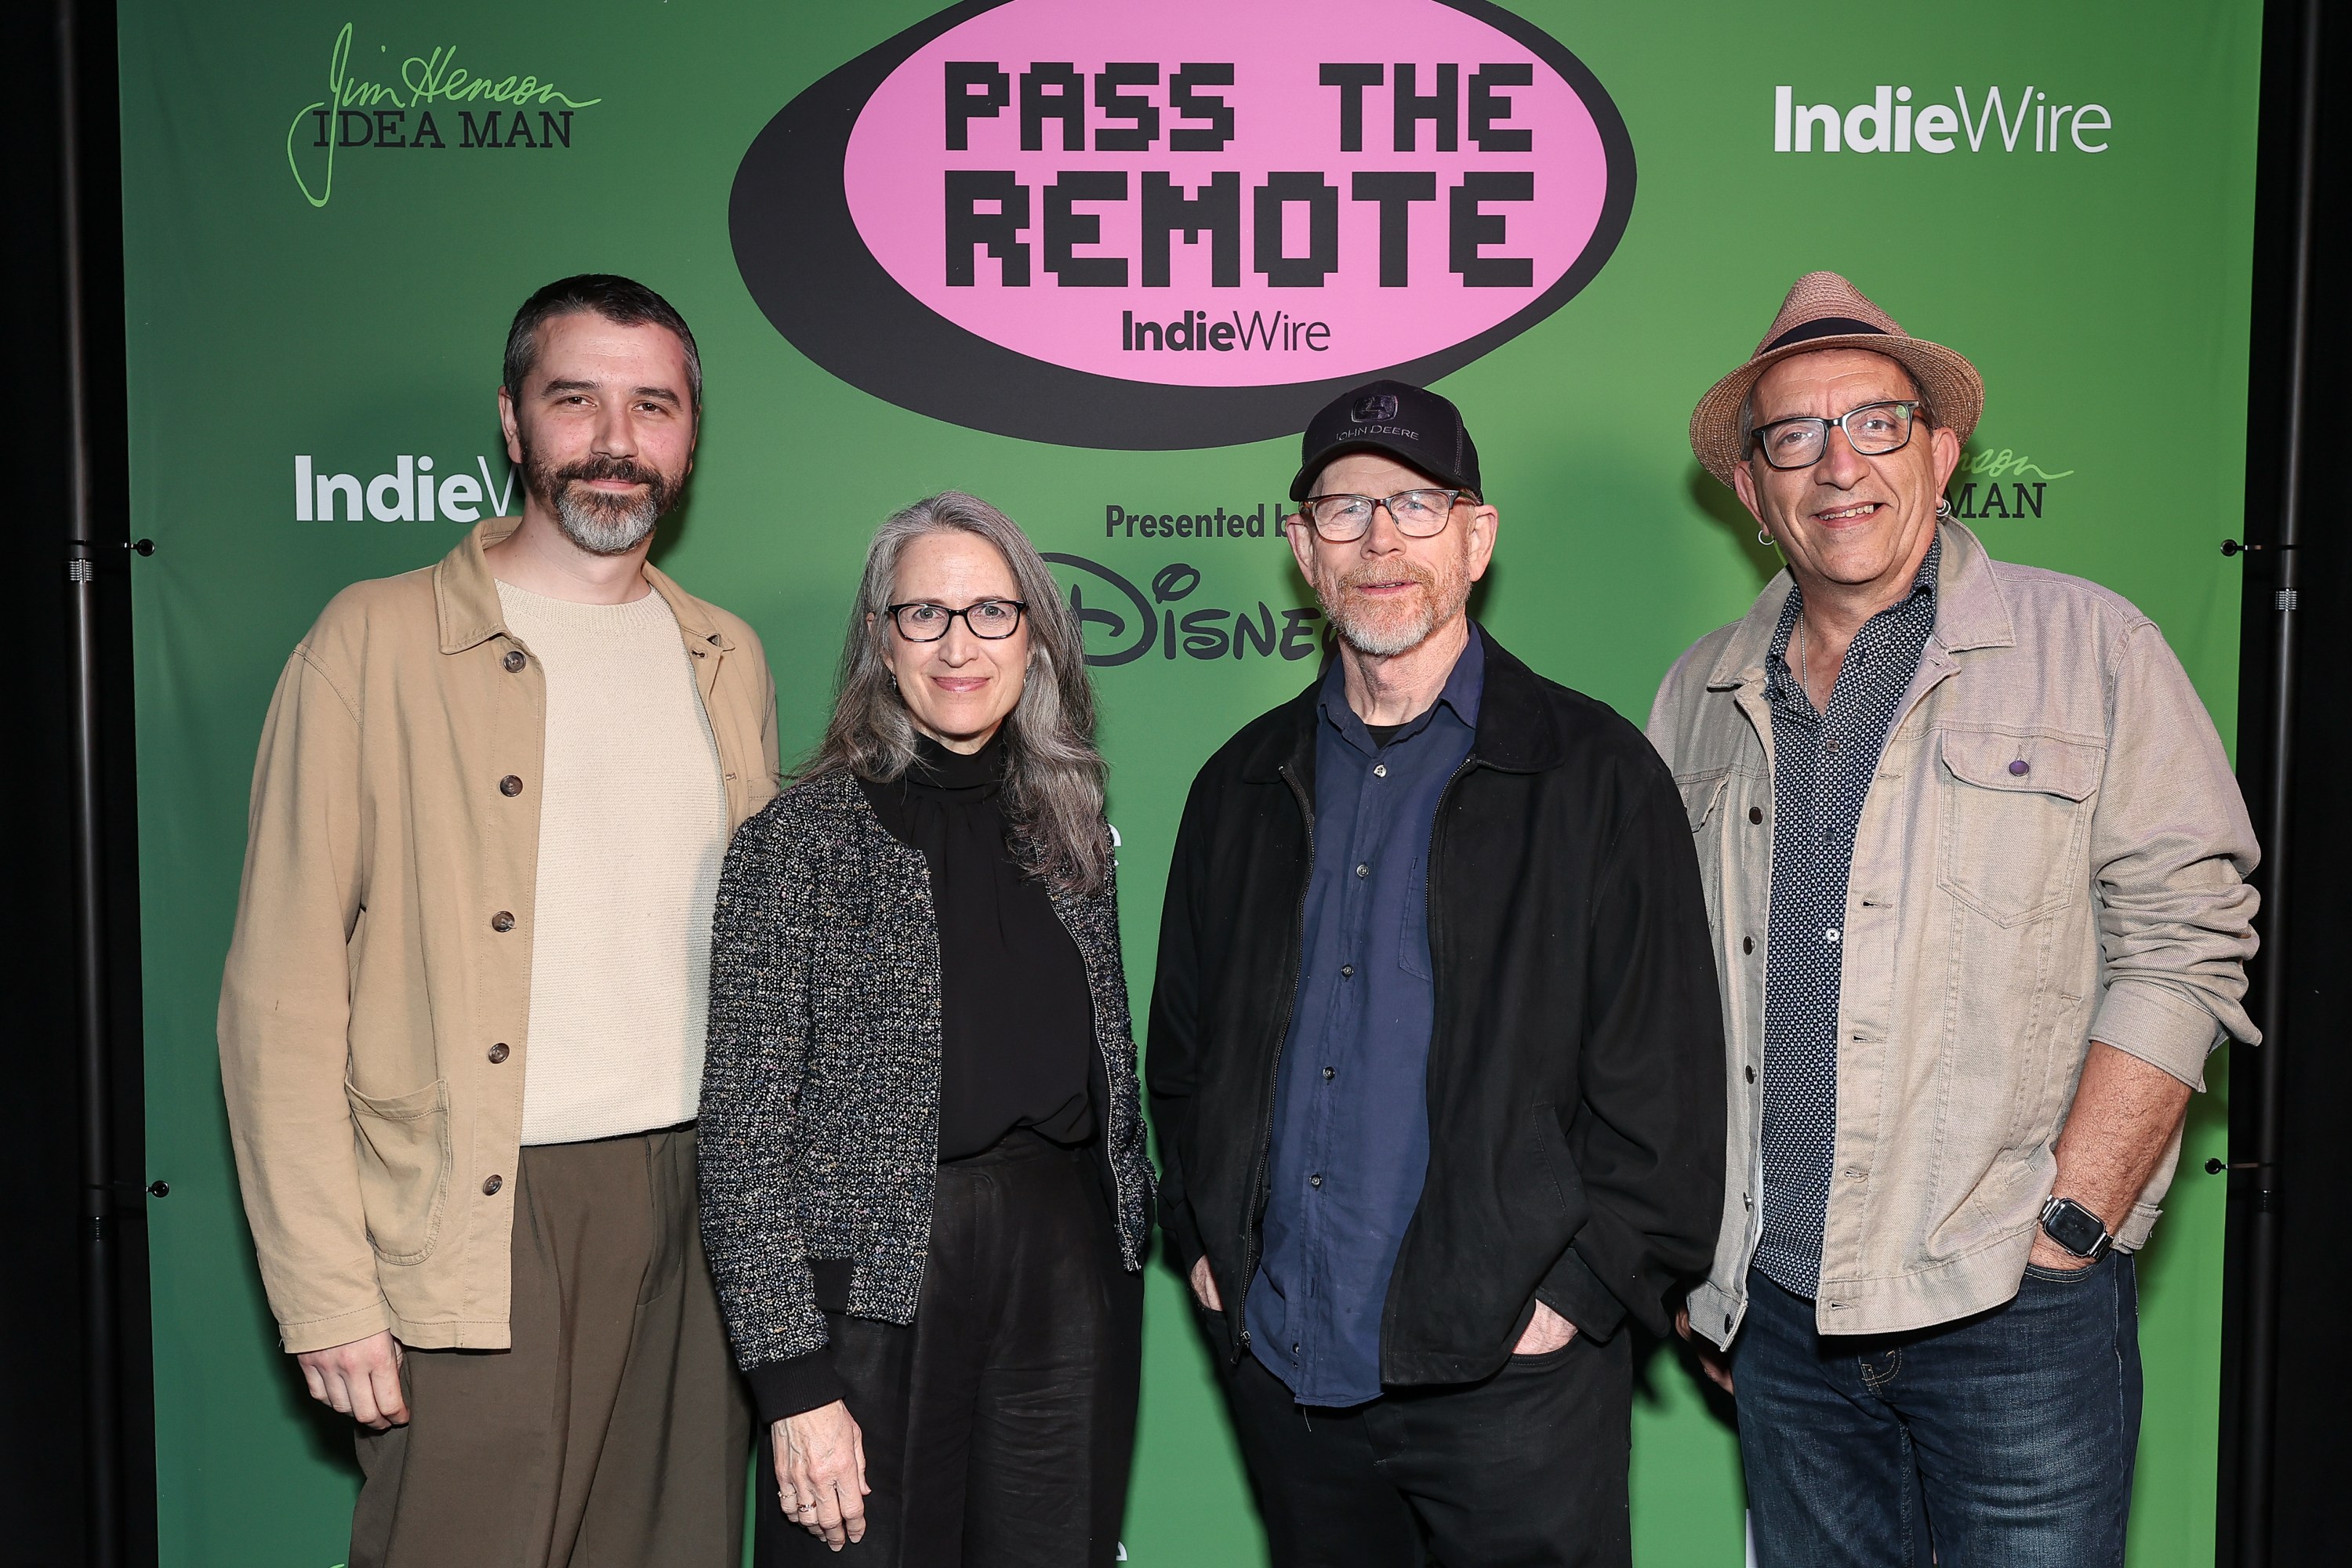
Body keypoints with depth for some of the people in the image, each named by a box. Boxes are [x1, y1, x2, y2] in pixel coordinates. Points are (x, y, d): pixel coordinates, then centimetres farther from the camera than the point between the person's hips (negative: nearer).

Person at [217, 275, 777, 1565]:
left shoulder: (726, 659, 12)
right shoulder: (380, 640, -3)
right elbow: (282, 996, -5)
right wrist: (326, 1291, -10)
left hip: (697, 1205, 5)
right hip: (476, 1225, -4)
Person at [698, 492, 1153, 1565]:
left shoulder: (1067, 831, 8)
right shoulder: (800, 842, -8)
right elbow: (745, 1134, -10)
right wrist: (794, 1380, -14)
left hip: (1067, 1280, 4)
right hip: (878, 1291, -4)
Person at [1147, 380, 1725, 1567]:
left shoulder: (1595, 774, -3)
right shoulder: (1244, 787, 9)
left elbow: (1665, 1081, -6)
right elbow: (1182, 1047, 16)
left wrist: (1580, 1288, -10)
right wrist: (1202, 1240, 7)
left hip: (1508, 1371, -4)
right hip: (1280, 1363, 4)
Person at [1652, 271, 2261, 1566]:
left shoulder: (2091, 647, -1)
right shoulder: (1702, 695, 9)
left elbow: (2183, 940, -6)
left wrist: (2070, 1226, -12)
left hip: (2014, 1315, -3)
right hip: (1778, 1312, 4)